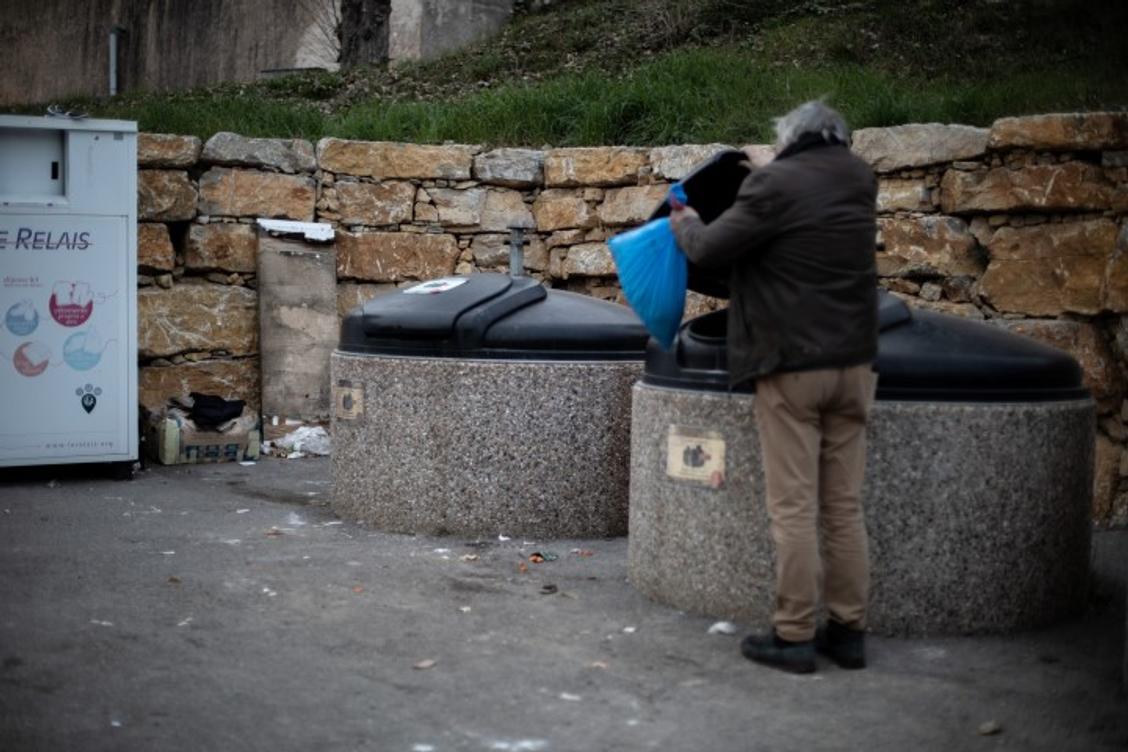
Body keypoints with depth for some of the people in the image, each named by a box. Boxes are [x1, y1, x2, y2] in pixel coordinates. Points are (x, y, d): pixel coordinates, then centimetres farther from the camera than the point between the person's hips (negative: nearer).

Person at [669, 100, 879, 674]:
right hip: (853, 362, 6)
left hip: (791, 363, -6)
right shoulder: (859, 179, 8)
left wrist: (684, 223, 14)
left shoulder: (774, 183, -11)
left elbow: (711, 249, -7)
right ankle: (849, 630, 15)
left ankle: (794, 636, 3)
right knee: (844, 507, 10)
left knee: (794, 507, -1)